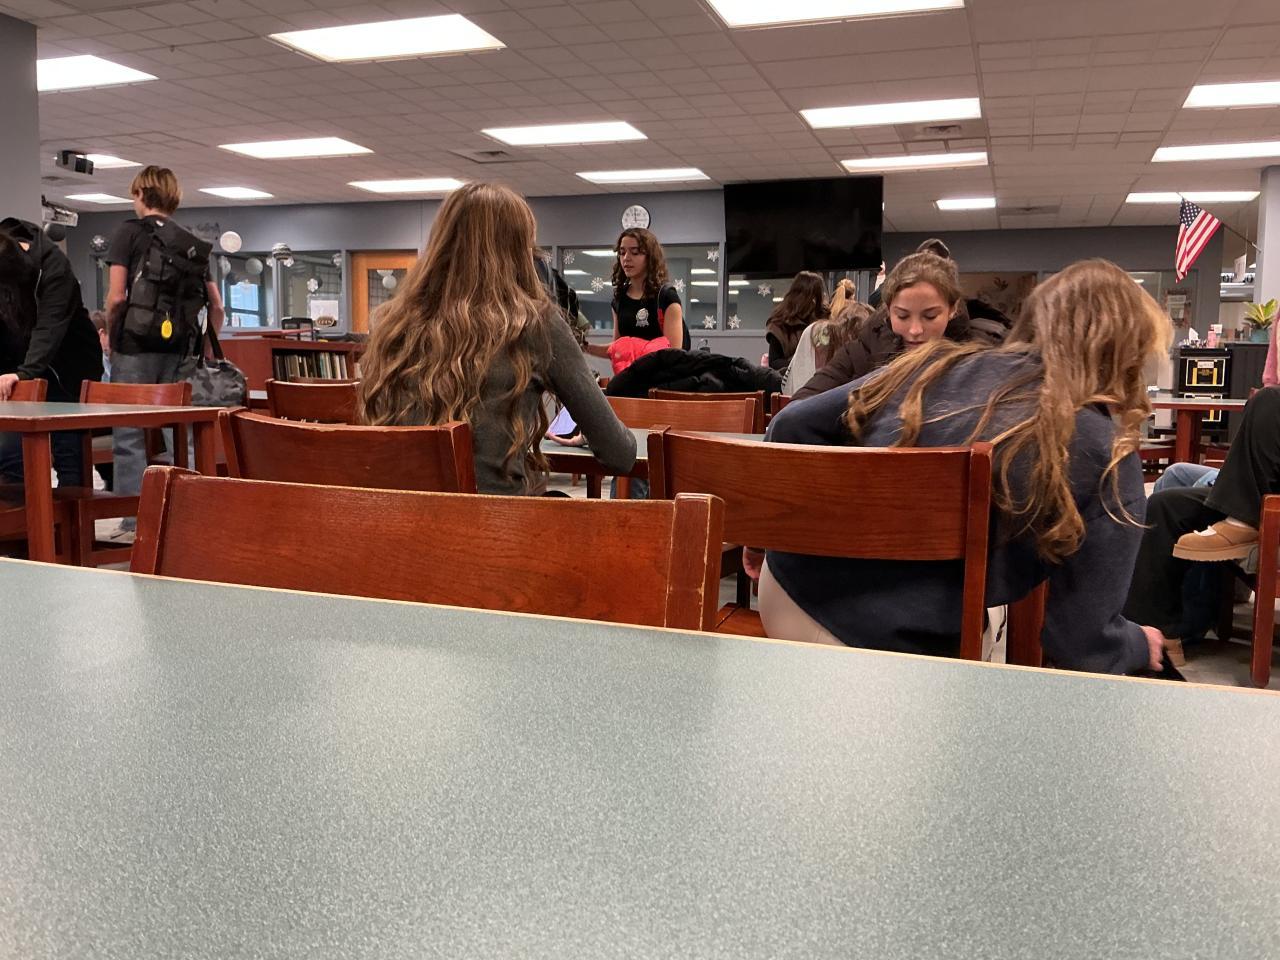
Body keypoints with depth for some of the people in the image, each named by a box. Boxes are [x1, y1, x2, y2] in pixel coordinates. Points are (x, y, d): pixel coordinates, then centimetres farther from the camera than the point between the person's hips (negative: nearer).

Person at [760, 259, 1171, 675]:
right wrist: (1142, 646, 17)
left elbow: (794, 425, 5)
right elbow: (1082, 646, -6)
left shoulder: (943, 364, 3)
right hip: (889, 650, -6)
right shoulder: (1105, 453, -8)